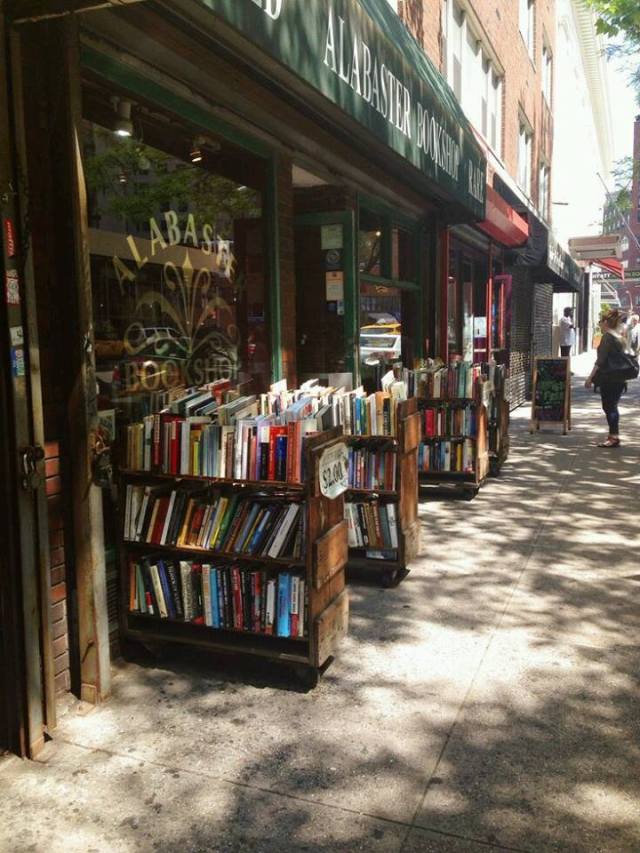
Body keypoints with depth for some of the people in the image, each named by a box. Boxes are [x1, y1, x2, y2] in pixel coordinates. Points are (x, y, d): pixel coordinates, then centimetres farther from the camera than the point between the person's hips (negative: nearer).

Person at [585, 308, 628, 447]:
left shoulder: (607, 336, -13)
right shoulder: (620, 337, 14)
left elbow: (601, 360, -18)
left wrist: (590, 377, -15)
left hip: (608, 378, -9)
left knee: (608, 407, -3)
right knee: (612, 407, 16)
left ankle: (614, 437, -2)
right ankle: (613, 435, 22)